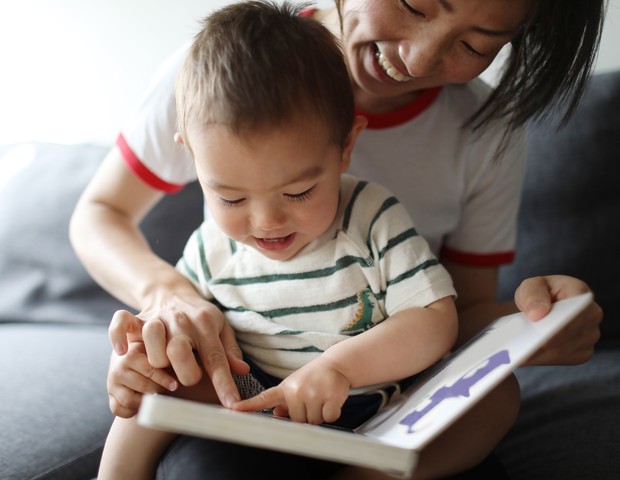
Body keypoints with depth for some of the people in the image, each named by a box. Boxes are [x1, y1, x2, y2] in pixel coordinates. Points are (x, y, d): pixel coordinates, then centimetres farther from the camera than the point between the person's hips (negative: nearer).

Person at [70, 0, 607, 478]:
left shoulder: (489, 135, -7)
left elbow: (463, 312, -1)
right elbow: (99, 212, -1)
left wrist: (530, 320, -26)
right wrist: (163, 289, -24)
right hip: (234, 390, -1)